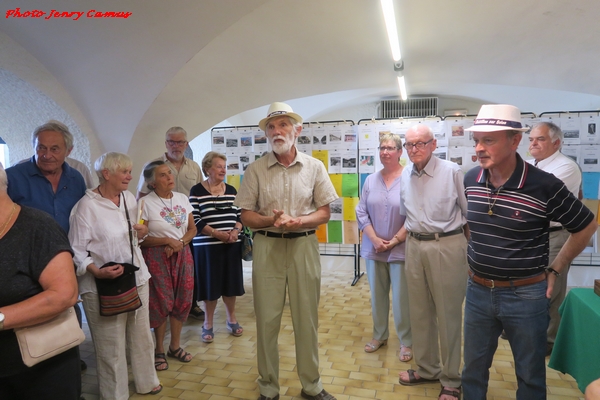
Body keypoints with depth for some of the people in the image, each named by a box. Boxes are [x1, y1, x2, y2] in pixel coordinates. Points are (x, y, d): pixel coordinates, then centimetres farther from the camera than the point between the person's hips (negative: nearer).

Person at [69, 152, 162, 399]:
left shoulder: (129, 198, 6)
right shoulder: (87, 205, -13)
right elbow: (76, 250, -13)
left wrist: (142, 232, -2)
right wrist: (98, 272, -26)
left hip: (137, 277, 6)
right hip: (103, 286, -6)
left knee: (142, 336, 17)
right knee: (111, 345, 6)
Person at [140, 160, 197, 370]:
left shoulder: (183, 199, 5)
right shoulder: (145, 203, -9)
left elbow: (192, 229, 9)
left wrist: (180, 242, -8)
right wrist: (168, 241, -17)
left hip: (182, 255, 5)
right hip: (157, 258, -4)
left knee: (182, 300, 8)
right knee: (161, 302, 2)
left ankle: (175, 345, 28)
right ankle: (159, 350, 23)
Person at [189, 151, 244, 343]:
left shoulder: (231, 190, 9)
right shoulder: (197, 191, -4)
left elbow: (240, 215, 9)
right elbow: (195, 221, -10)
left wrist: (235, 231, -10)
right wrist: (216, 233, -18)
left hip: (232, 245, 4)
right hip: (207, 246, -4)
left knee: (230, 283, 11)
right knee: (210, 284, 5)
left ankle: (232, 319, 29)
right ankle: (208, 324, 23)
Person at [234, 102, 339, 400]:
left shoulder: (314, 167, 3)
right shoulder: (255, 169, 1)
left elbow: (324, 212, 3)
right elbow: (246, 215, 1)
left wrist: (299, 221, -15)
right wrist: (272, 220, -18)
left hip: (304, 245, 1)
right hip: (266, 246, 0)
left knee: (306, 318, 10)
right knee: (267, 319, 7)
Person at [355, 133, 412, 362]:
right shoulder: (370, 180, 6)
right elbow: (361, 213, 3)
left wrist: (394, 241, -12)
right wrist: (374, 239, -8)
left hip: (401, 249, -4)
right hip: (374, 249, 4)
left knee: (401, 298, 5)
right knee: (377, 295, 15)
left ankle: (406, 342, 23)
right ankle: (379, 336, 33)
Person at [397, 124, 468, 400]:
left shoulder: (452, 171, -9)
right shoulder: (405, 176, 6)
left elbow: (470, 213, -4)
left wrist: (469, 249, -2)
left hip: (447, 246, -5)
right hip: (414, 246, 6)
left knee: (448, 314, 5)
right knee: (419, 311, 15)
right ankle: (427, 369, 34)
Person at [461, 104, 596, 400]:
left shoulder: (545, 186, -17)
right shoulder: (470, 180, -4)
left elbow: (586, 226, -1)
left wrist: (555, 269, 0)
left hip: (526, 295, -3)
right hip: (477, 291, 4)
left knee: (530, 375, 17)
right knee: (473, 367, 19)